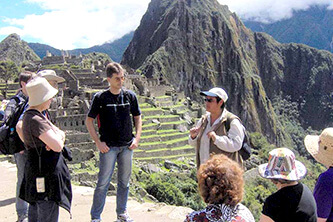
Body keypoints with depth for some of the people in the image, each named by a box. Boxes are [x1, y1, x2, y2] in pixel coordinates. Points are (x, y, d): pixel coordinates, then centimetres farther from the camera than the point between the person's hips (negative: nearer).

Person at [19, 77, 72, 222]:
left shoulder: (30, 115, 11)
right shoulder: (35, 120, -22)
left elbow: (61, 133, 14)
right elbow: (58, 146, -27)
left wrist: (58, 135, -10)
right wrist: (58, 135, -6)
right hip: (45, 174, -11)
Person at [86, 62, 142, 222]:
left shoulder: (130, 96, 4)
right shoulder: (100, 98, -6)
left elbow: (138, 117, 14)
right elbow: (89, 120, -2)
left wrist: (137, 138, 3)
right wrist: (98, 142, -9)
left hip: (127, 146, 4)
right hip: (108, 147, -3)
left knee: (124, 182, 13)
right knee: (103, 183, -1)